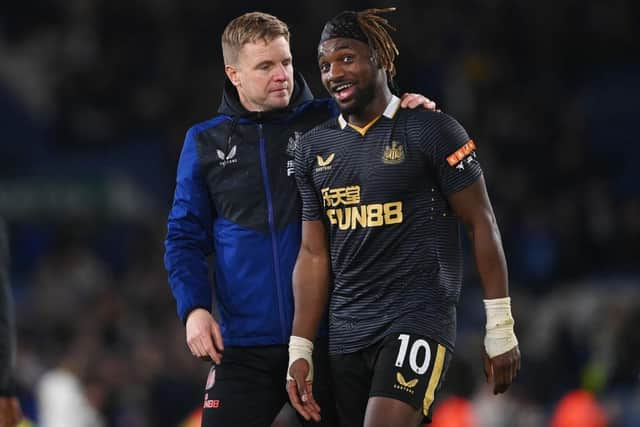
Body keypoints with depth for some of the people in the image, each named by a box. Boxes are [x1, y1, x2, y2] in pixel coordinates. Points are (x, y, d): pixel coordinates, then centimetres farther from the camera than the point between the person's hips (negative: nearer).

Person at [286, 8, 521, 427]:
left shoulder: (431, 132, -5)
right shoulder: (315, 148, 11)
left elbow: (482, 224, -3)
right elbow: (314, 254, 13)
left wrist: (500, 328, -7)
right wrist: (300, 351, 7)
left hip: (418, 323, -6)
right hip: (347, 335, 6)